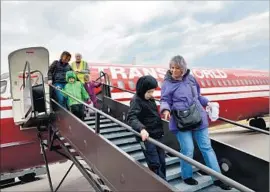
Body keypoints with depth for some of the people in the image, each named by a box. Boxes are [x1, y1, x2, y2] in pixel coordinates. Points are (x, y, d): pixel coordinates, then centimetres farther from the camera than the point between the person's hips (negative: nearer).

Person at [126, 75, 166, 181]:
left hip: (158, 135, 8)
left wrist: (161, 131, 17)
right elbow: (131, 117, -30)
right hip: (147, 137, -8)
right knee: (154, 164, -4)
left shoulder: (150, 99, 10)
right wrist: (141, 128, -46)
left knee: (162, 162, 15)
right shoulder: (136, 100, -14)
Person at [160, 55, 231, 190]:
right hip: (181, 122, -4)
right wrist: (166, 109, -26)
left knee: (206, 147, 11)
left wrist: (206, 102, 19)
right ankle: (187, 176, 25)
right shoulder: (168, 83, -7)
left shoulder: (190, 78, 6)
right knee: (187, 150, -2)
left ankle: (217, 178, 25)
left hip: (198, 119, 5)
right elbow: (165, 100, -7)